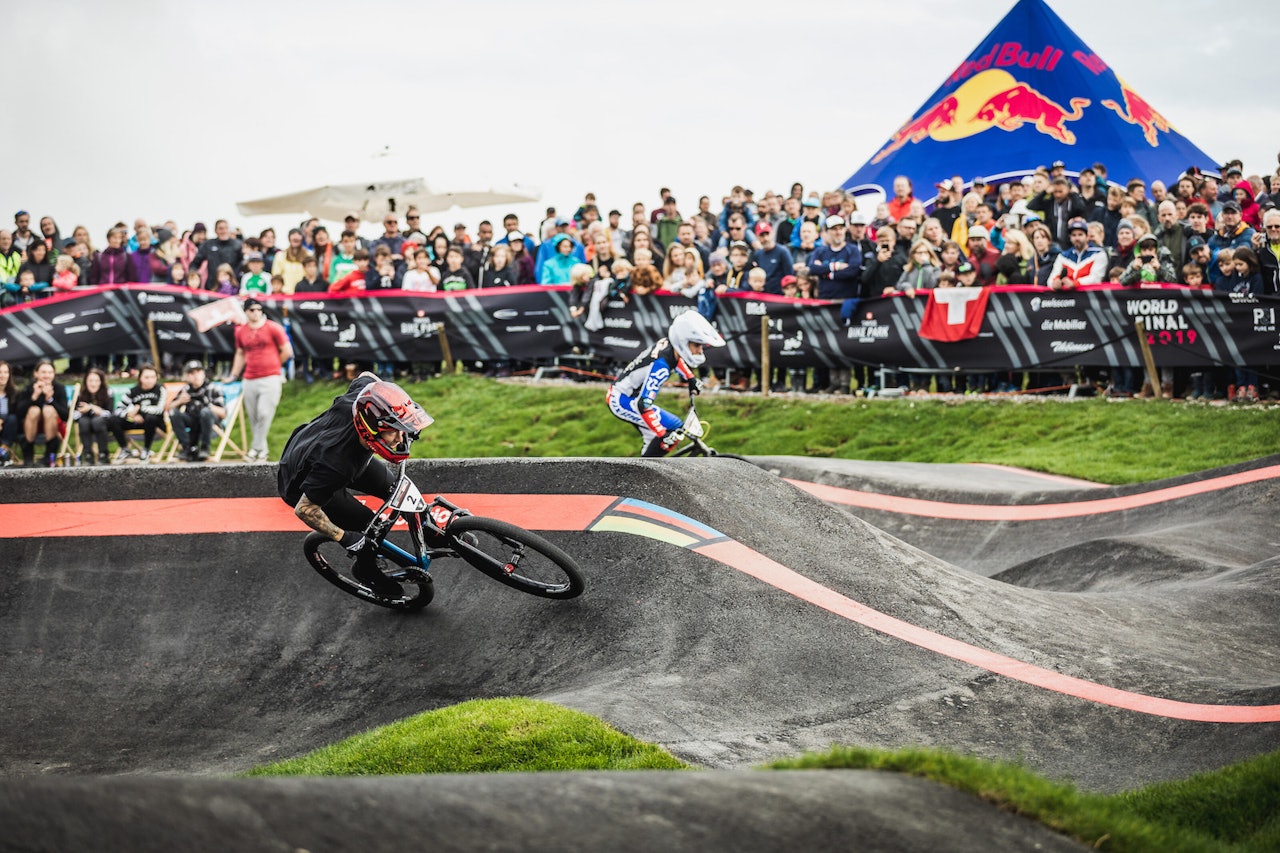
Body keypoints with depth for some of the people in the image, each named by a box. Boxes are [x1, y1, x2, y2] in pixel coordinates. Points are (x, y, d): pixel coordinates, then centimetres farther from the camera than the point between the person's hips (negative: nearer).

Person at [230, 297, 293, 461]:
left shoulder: (273, 328, 0)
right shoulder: (241, 332, 11)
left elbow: (287, 351, 4)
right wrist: (234, 375, 20)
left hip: (270, 379, -4)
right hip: (249, 379, 4)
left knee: (264, 414, -14)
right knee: (253, 417, 4)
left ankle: (256, 448, -7)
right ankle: (262, 450, 13)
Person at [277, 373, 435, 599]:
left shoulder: (362, 398, -33)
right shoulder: (336, 463, -48)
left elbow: (366, 376, -6)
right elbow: (304, 509, -36)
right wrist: (345, 538, -26)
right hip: (301, 486, -6)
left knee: (394, 488, 7)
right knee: (368, 526, -6)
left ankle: (427, 530, 35)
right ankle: (367, 572, 26)